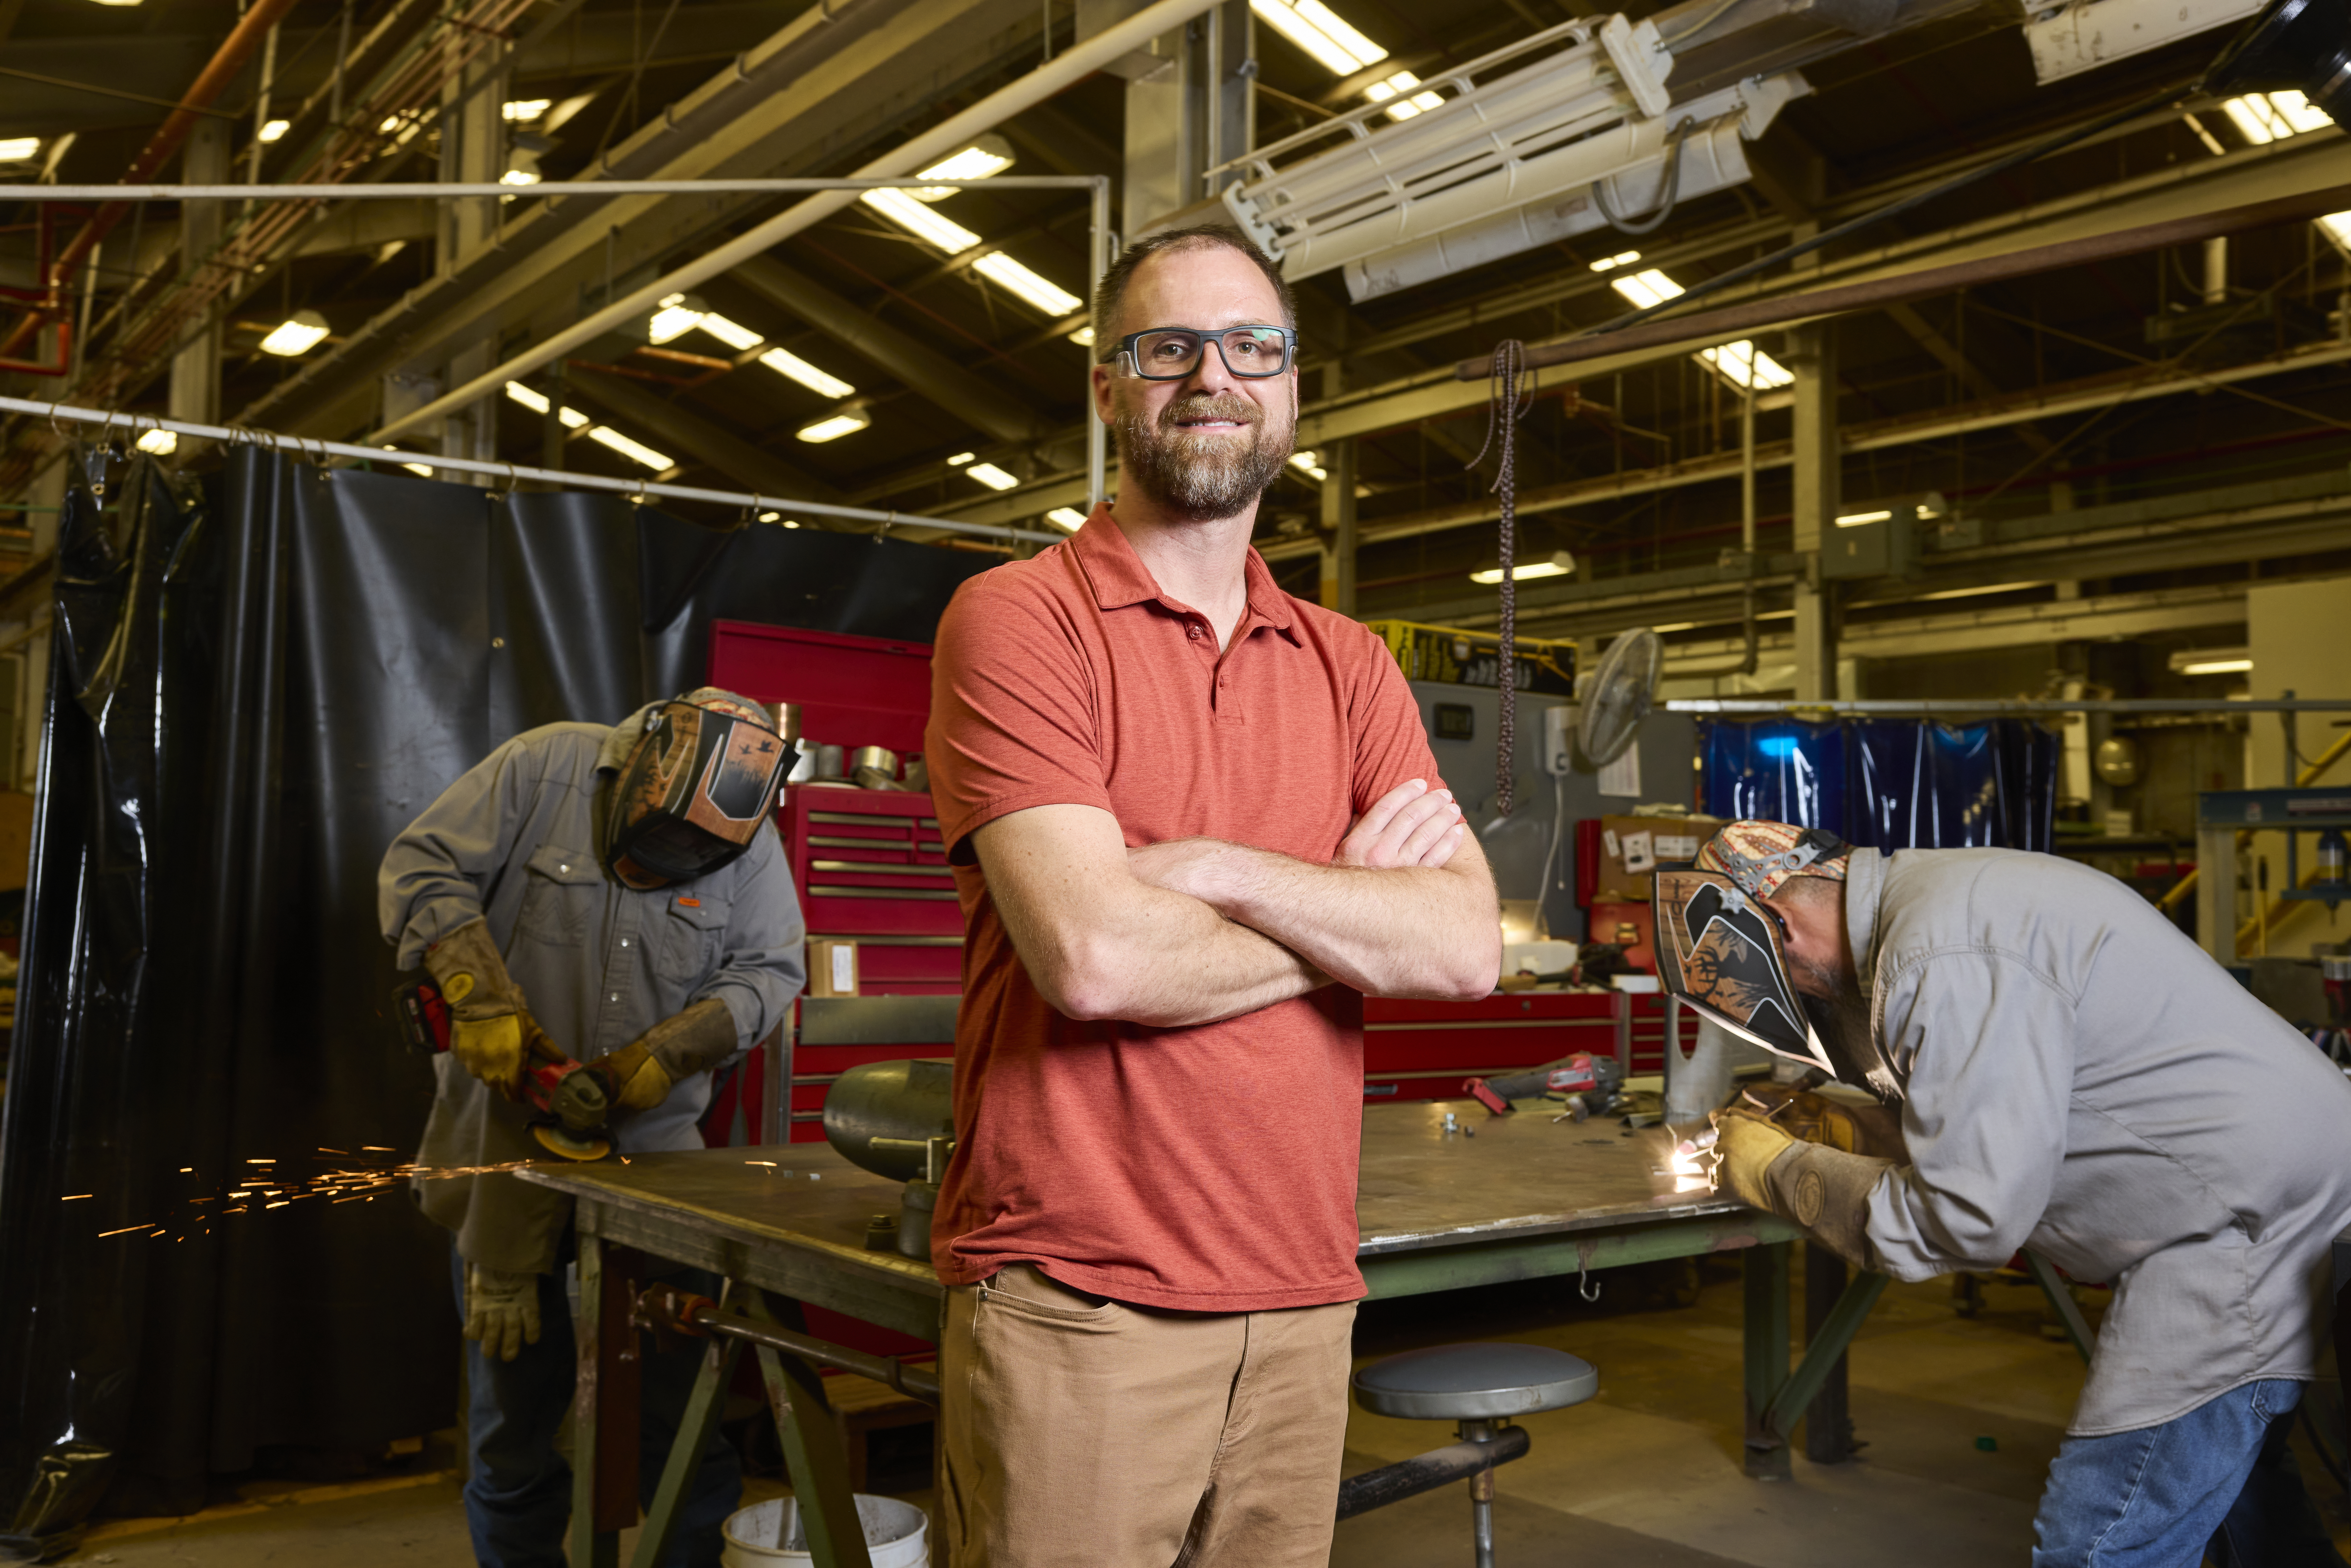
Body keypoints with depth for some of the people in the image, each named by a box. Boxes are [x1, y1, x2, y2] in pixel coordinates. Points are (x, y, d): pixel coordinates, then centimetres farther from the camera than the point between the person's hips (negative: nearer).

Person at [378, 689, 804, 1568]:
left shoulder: (750, 842, -4)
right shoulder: (545, 770, -9)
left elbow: (768, 972, -4)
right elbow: (420, 871, -10)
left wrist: (670, 1050, -18)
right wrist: (482, 995, -21)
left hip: (653, 1134, 1)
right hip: (508, 1128, -1)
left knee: (682, 1377, 3)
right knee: (516, 1376, 10)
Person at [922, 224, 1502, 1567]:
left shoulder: (1347, 666, 10)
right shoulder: (1018, 621, -6)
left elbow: (1467, 948, -3)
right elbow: (1092, 956, -19)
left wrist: (1212, 870, -15)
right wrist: (1355, 907, -5)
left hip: (1303, 1303, 5)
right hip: (1077, 1305, -4)